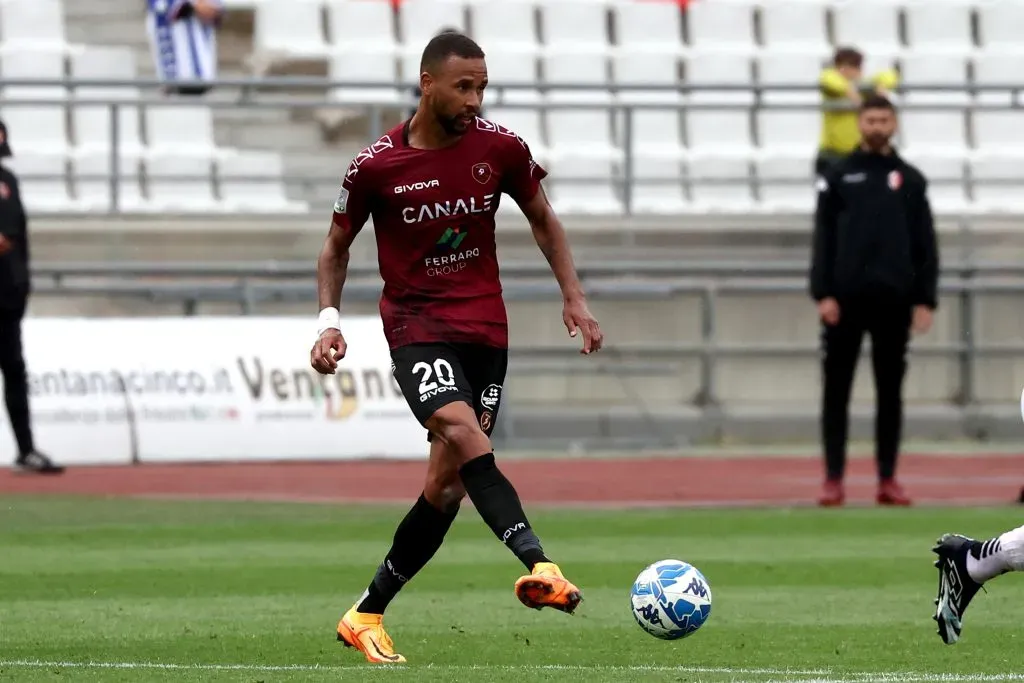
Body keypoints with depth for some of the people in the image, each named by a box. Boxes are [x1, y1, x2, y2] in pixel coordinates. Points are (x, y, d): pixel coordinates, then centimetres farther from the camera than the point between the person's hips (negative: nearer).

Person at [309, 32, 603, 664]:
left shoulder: (500, 147, -1)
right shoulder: (376, 166, -7)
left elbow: (543, 221, 14)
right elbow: (338, 245, 7)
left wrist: (575, 298, 6)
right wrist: (330, 319, -7)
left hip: (485, 328, 3)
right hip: (416, 323, -3)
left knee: (447, 485, 0)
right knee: (465, 435, -30)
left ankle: (367, 614, 14)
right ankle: (538, 565, -45)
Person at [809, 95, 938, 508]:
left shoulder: (910, 180, 9)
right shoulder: (839, 178, 5)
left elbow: (925, 244, 7)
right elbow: (823, 240, 1)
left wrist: (925, 299, -1)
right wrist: (823, 293, -9)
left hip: (893, 299, 1)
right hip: (846, 298, -1)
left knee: (890, 392, 5)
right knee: (837, 390, 0)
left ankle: (888, 480, 10)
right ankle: (834, 479, 3)